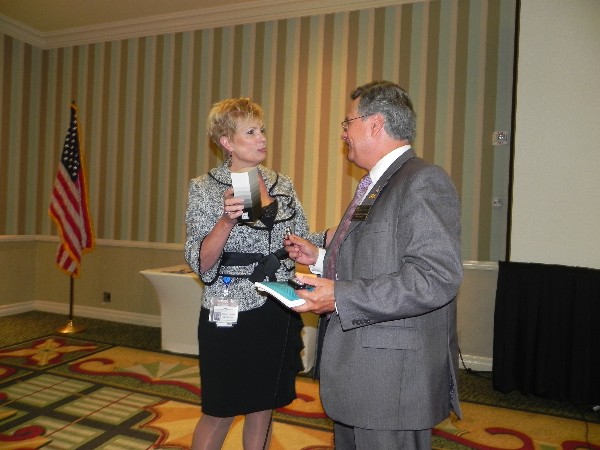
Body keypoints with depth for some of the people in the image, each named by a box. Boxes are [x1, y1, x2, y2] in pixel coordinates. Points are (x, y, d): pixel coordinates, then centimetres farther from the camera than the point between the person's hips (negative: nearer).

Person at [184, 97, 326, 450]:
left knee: (263, 407, 18)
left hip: (279, 312, 4)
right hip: (231, 315, -4)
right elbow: (201, 263, -13)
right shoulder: (205, 189, -7)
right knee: (220, 414, 11)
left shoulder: (283, 185, 5)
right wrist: (228, 219, -29)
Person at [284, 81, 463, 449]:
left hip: (393, 380, -9)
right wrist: (321, 259, 11)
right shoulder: (376, 185, 15)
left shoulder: (424, 180, -16)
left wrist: (341, 297, -25)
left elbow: (436, 277, -26)